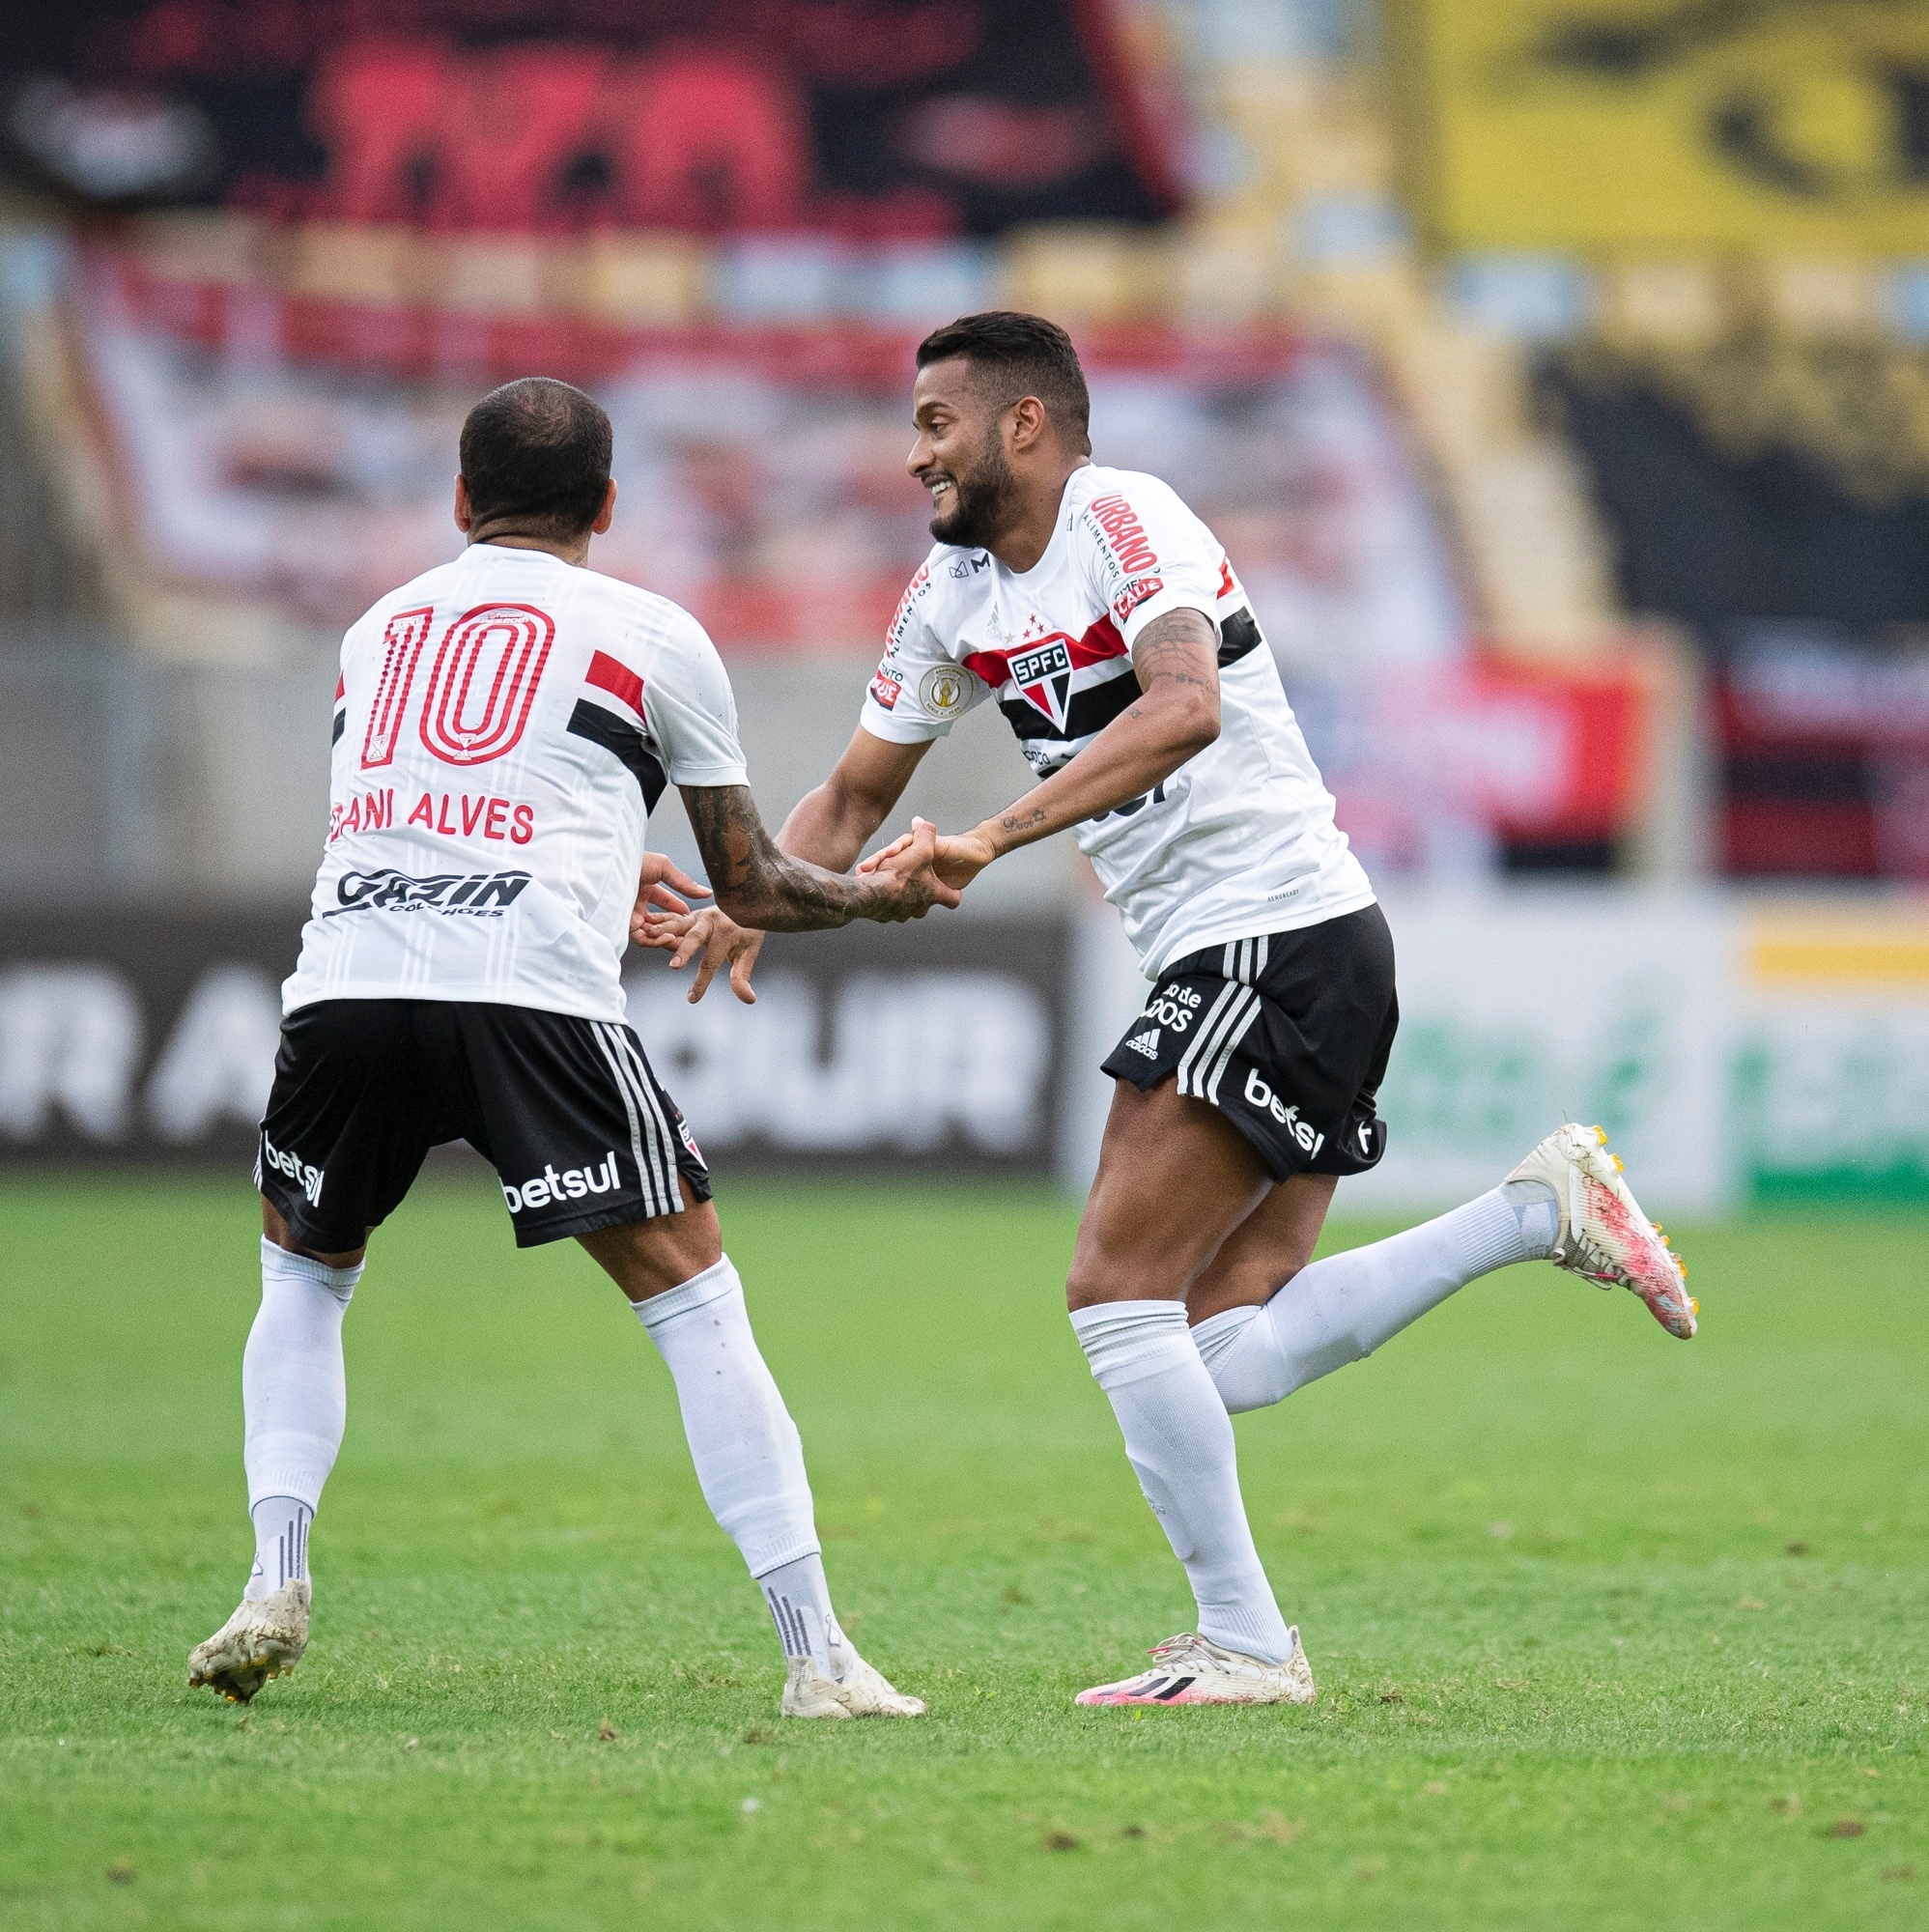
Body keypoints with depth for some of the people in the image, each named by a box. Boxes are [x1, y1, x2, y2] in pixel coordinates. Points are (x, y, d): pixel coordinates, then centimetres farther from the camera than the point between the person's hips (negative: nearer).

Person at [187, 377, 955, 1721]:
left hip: (343, 979, 3)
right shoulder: (654, 637, 17)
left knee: (303, 1273, 27)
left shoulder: (378, 629, 28)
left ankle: (277, 1583, 11)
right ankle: (817, 1654, -4)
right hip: (531, 993, -3)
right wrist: (880, 895, 40)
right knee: (692, 1298, 3)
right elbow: (751, 887, 22)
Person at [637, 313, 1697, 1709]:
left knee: (1118, 1293, -10)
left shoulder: (1123, 518, -13)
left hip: (1284, 939, -9)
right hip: (1218, 966, 9)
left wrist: (994, 837, -36)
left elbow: (1186, 705, -31)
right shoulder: (955, 595, 14)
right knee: (1235, 1358, 0)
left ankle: (1244, 1645, -4)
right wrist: (748, 909, 3)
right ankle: (1539, 1211, 8)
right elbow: (855, 794, 22)